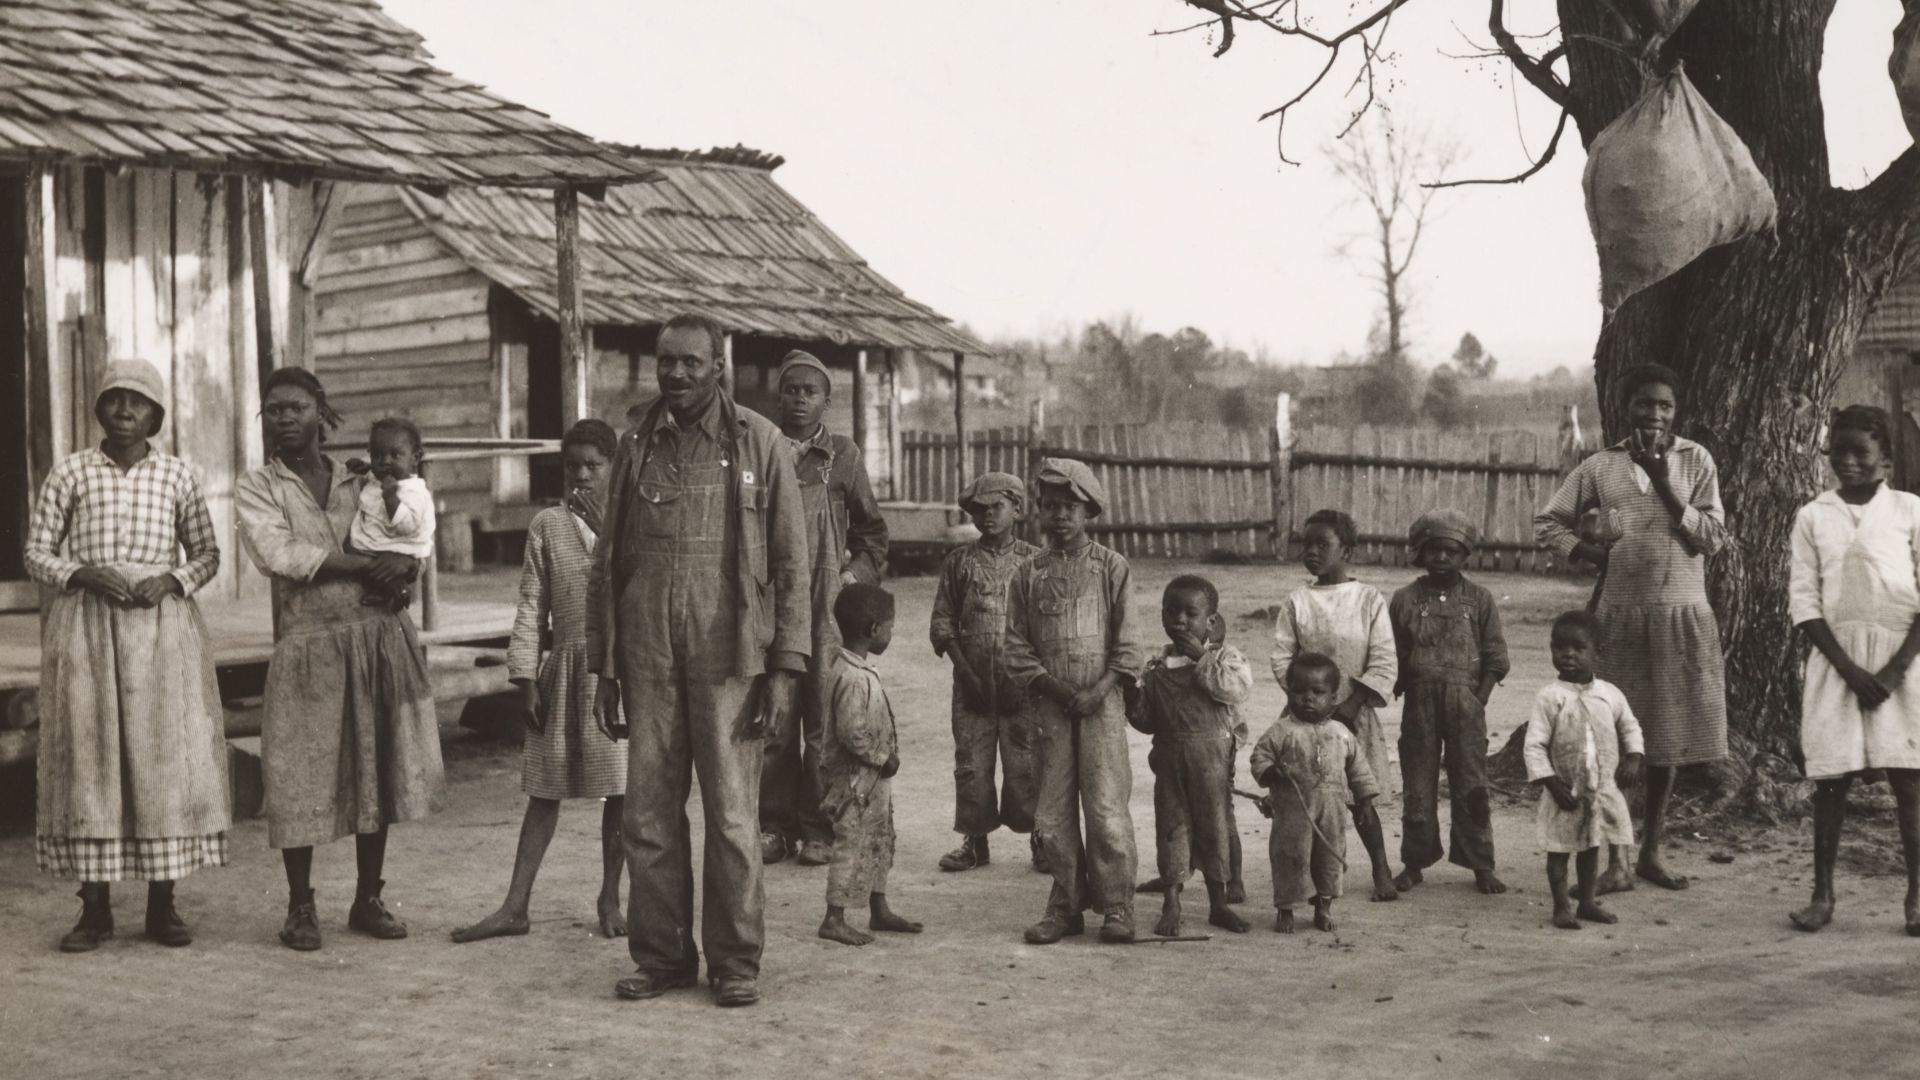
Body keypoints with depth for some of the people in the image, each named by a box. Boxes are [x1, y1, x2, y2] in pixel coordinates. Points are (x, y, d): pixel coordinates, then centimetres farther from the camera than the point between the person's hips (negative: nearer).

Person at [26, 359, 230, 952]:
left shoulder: (178, 475, 7)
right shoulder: (70, 473, 5)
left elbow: (207, 553, 12)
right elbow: (37, 552, 6)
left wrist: (171, 579, -8)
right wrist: (85, 574, -13)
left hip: (162, 625, 1)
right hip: (85, 626, 0)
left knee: (165, 755, -1)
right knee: (88, 755, -1)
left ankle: (162, 903, 7)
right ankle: (95, 908, 6)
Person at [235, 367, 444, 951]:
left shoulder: (361, 482, 15)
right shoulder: (256, 488, 5)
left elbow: (411, 550, 9)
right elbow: (277, 553, -12)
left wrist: (402, 563, -15)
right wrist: (366, 564, -13)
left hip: (381, 638, 3)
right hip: (309, 643, -3)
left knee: (377, 772, 6)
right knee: (302, 777, -2)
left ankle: (368, 900, 18)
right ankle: (300, 907, 12)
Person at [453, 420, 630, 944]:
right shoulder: (548, 524, 4)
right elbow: (531, 606, 3)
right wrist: (526, 678, -1)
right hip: (567, 668, 1)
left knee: (622, 789, 4)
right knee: (546, 789, 5)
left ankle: (610, 898, 19)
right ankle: (514, 907, 10)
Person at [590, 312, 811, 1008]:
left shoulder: (758, 442, 2)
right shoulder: (636, 447, 11)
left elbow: (791, 562, 1)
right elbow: (607, 563, 15)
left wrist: (784, 666, -6)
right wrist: (603, 667, 9)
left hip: (728, 656, -3)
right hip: (647, 657, 3)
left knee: (732, 815, -1)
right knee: (648, 814, 5)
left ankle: (735, 962, 10)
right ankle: (661, 956, 17)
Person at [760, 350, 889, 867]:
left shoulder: (843, 455, 8)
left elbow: (871, 529, 15)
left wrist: (855, 575, 3)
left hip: (826, 604, -1)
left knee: (823, 718, -1)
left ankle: (819, 830, 5)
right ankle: (774, 825, 9)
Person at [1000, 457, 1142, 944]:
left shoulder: (1111, 567, 3)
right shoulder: (1028, 575, 9)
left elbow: (1127, 643, 0)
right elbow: (1015, 648, 6)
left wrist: (1098, 689, -12)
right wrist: (1054, 686, -8)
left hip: (1102, 704, -2)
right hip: (1049, 705, 3)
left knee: (1107, 808, -7)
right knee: (1052, 813, 4)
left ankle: (1116, 908, 3)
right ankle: (1066, 906, 15)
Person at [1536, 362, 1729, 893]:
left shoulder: (1695, 460, 3)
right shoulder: (1600, 467, 3)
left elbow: (1712, 538, -5)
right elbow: (1549, 523, 11)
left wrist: (1663, 482, -12)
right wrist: (1594, 553, -4)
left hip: (1683, 616, 1)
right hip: (1620, 616, -1)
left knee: (1667, 740, 9)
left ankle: (1651, 851, 22)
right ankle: (1613, 860, 5)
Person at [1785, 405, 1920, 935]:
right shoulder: (1812, 517, 5)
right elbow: (1804, 601, 1)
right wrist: (1850, 669, -9)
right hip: (1836, 657, 1)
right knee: (1830, 777, 2)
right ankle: (1822, 894, 8)